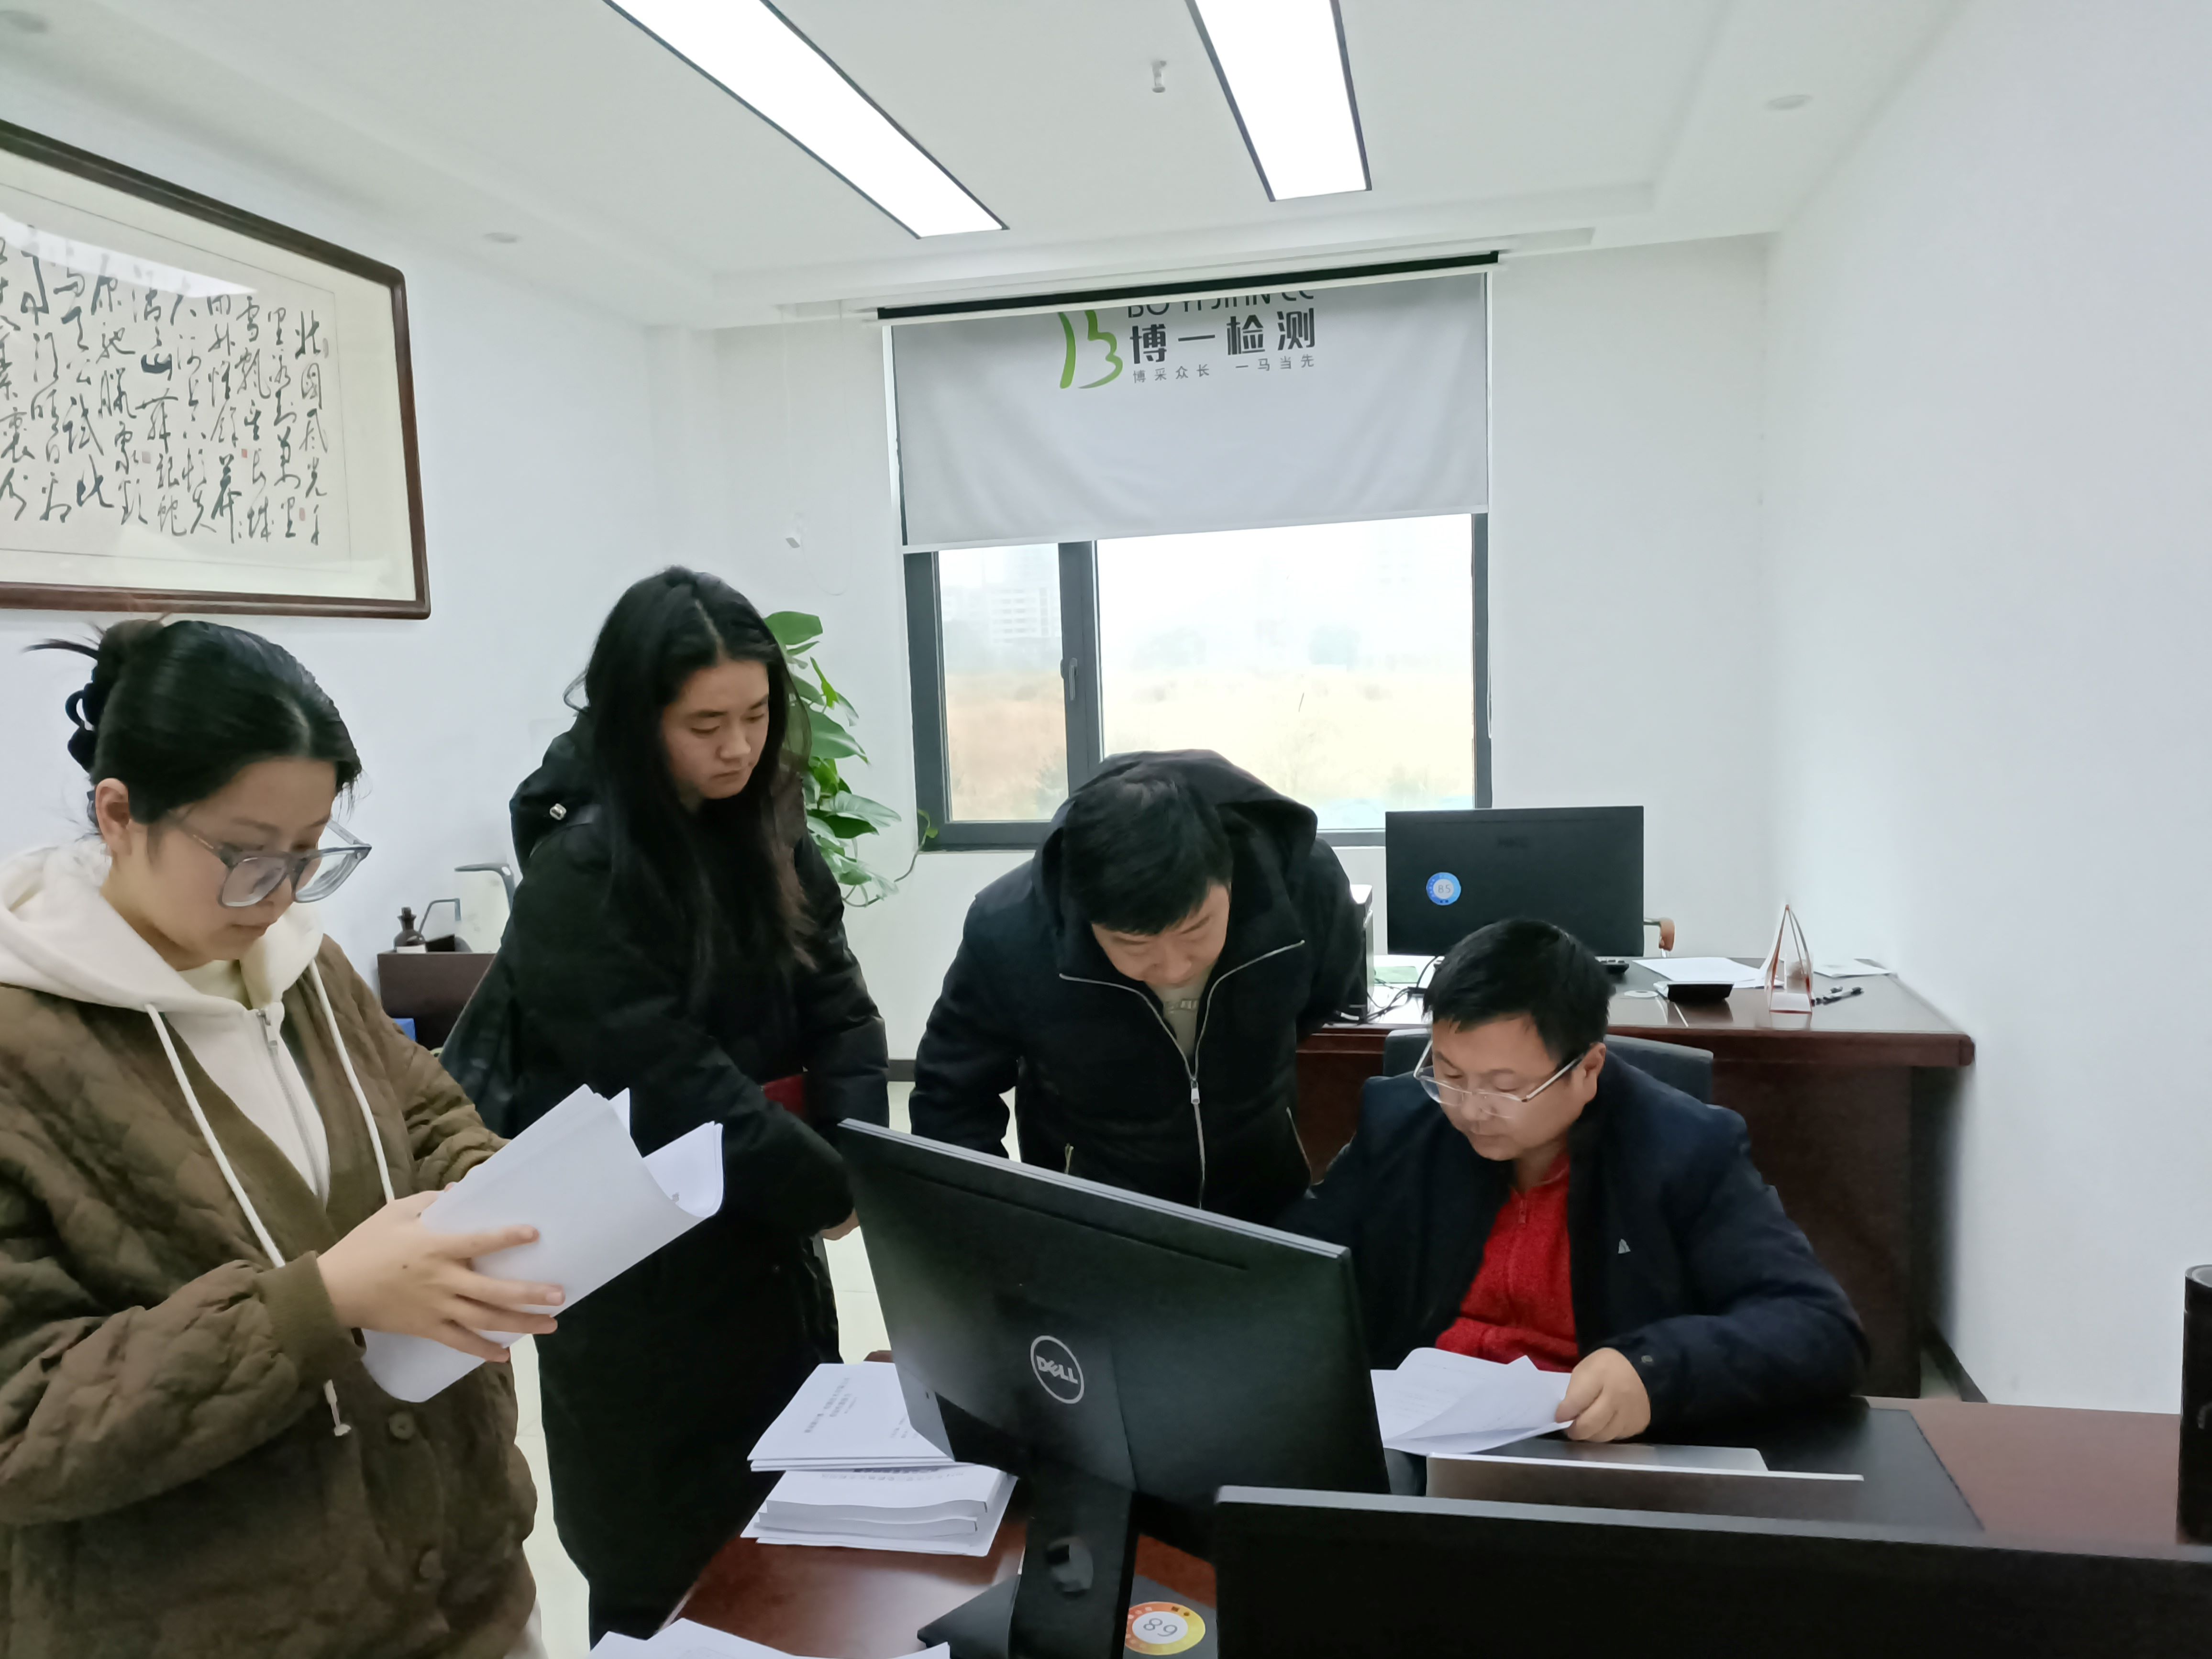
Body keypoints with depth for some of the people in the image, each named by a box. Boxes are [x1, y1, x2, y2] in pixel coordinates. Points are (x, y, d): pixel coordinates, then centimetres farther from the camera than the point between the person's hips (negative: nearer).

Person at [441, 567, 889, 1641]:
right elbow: (673, 1086, -22)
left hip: (769, 1236, 6)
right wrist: (837, 1191, -15)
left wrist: (864, 1164, -15)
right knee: (669, 1567, 10)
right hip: (641, 1264, -6)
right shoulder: (580, 875, -19)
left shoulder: (770, 834, 1)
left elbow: (840, 1009, 0)